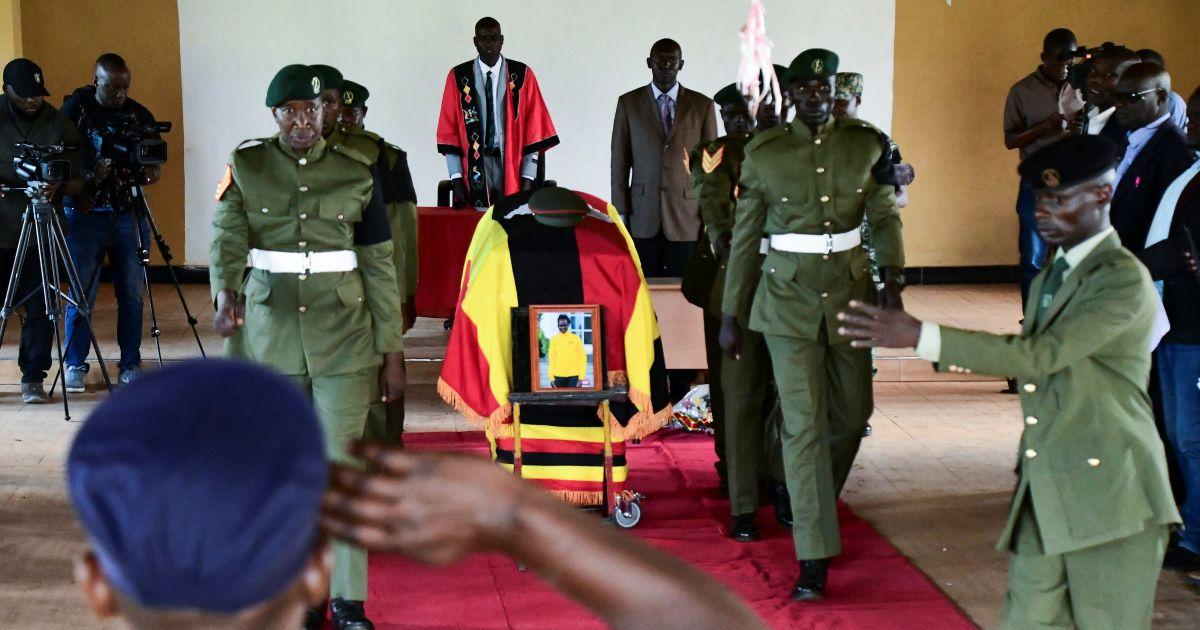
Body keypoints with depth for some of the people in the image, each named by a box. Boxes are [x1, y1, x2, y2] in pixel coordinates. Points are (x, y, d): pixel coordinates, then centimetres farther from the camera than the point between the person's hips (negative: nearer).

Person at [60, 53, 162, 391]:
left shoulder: (139, 114, 5)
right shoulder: (74, 110, -1)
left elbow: (156, 165, 10)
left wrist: (150, 172, -13)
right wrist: (78, 191, -16)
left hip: (129, 214, 2)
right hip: (85, 214, -2)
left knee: (132, 293, 3)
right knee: (82, 293, 0)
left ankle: (130, 365, 13)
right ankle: (75, 365, 13)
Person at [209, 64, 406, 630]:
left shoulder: (357, 173, 1)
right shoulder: (246, 167, 2)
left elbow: (380, 266, 3)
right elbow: (226, 235, -10)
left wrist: (392, 352, 1)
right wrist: (225, 290, -32)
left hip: (342, 333, -1)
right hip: (270, 328, 1)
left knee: (343, 463, -4)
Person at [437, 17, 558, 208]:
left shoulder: (523, 75, 2)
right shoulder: (458, 77, 2)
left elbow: (534, 130, 0)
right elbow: (449, 131, 1)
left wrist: (528, 180, -7)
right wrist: (457, 181, -6)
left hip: (512, 166, 0)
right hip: (474, 166, 0)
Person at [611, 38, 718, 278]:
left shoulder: (702, 105, 6)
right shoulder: (629, 103, 7)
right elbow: (620, 162, 6)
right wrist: (621, 213, 1)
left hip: (687, 219, 0)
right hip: (643, 219, 0)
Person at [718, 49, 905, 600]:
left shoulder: (867, 145, 2)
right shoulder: (764, 154, -2)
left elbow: (885, 217, 2)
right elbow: (744, 238, 3)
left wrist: (893, 279, -15)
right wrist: (731, 315, 3)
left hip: (850, 291, 3)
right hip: (788, 297, -2)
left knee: (852, 414, 11)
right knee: (803, 423, -6)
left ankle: (816, 507, 40)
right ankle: (814, 556, -1)